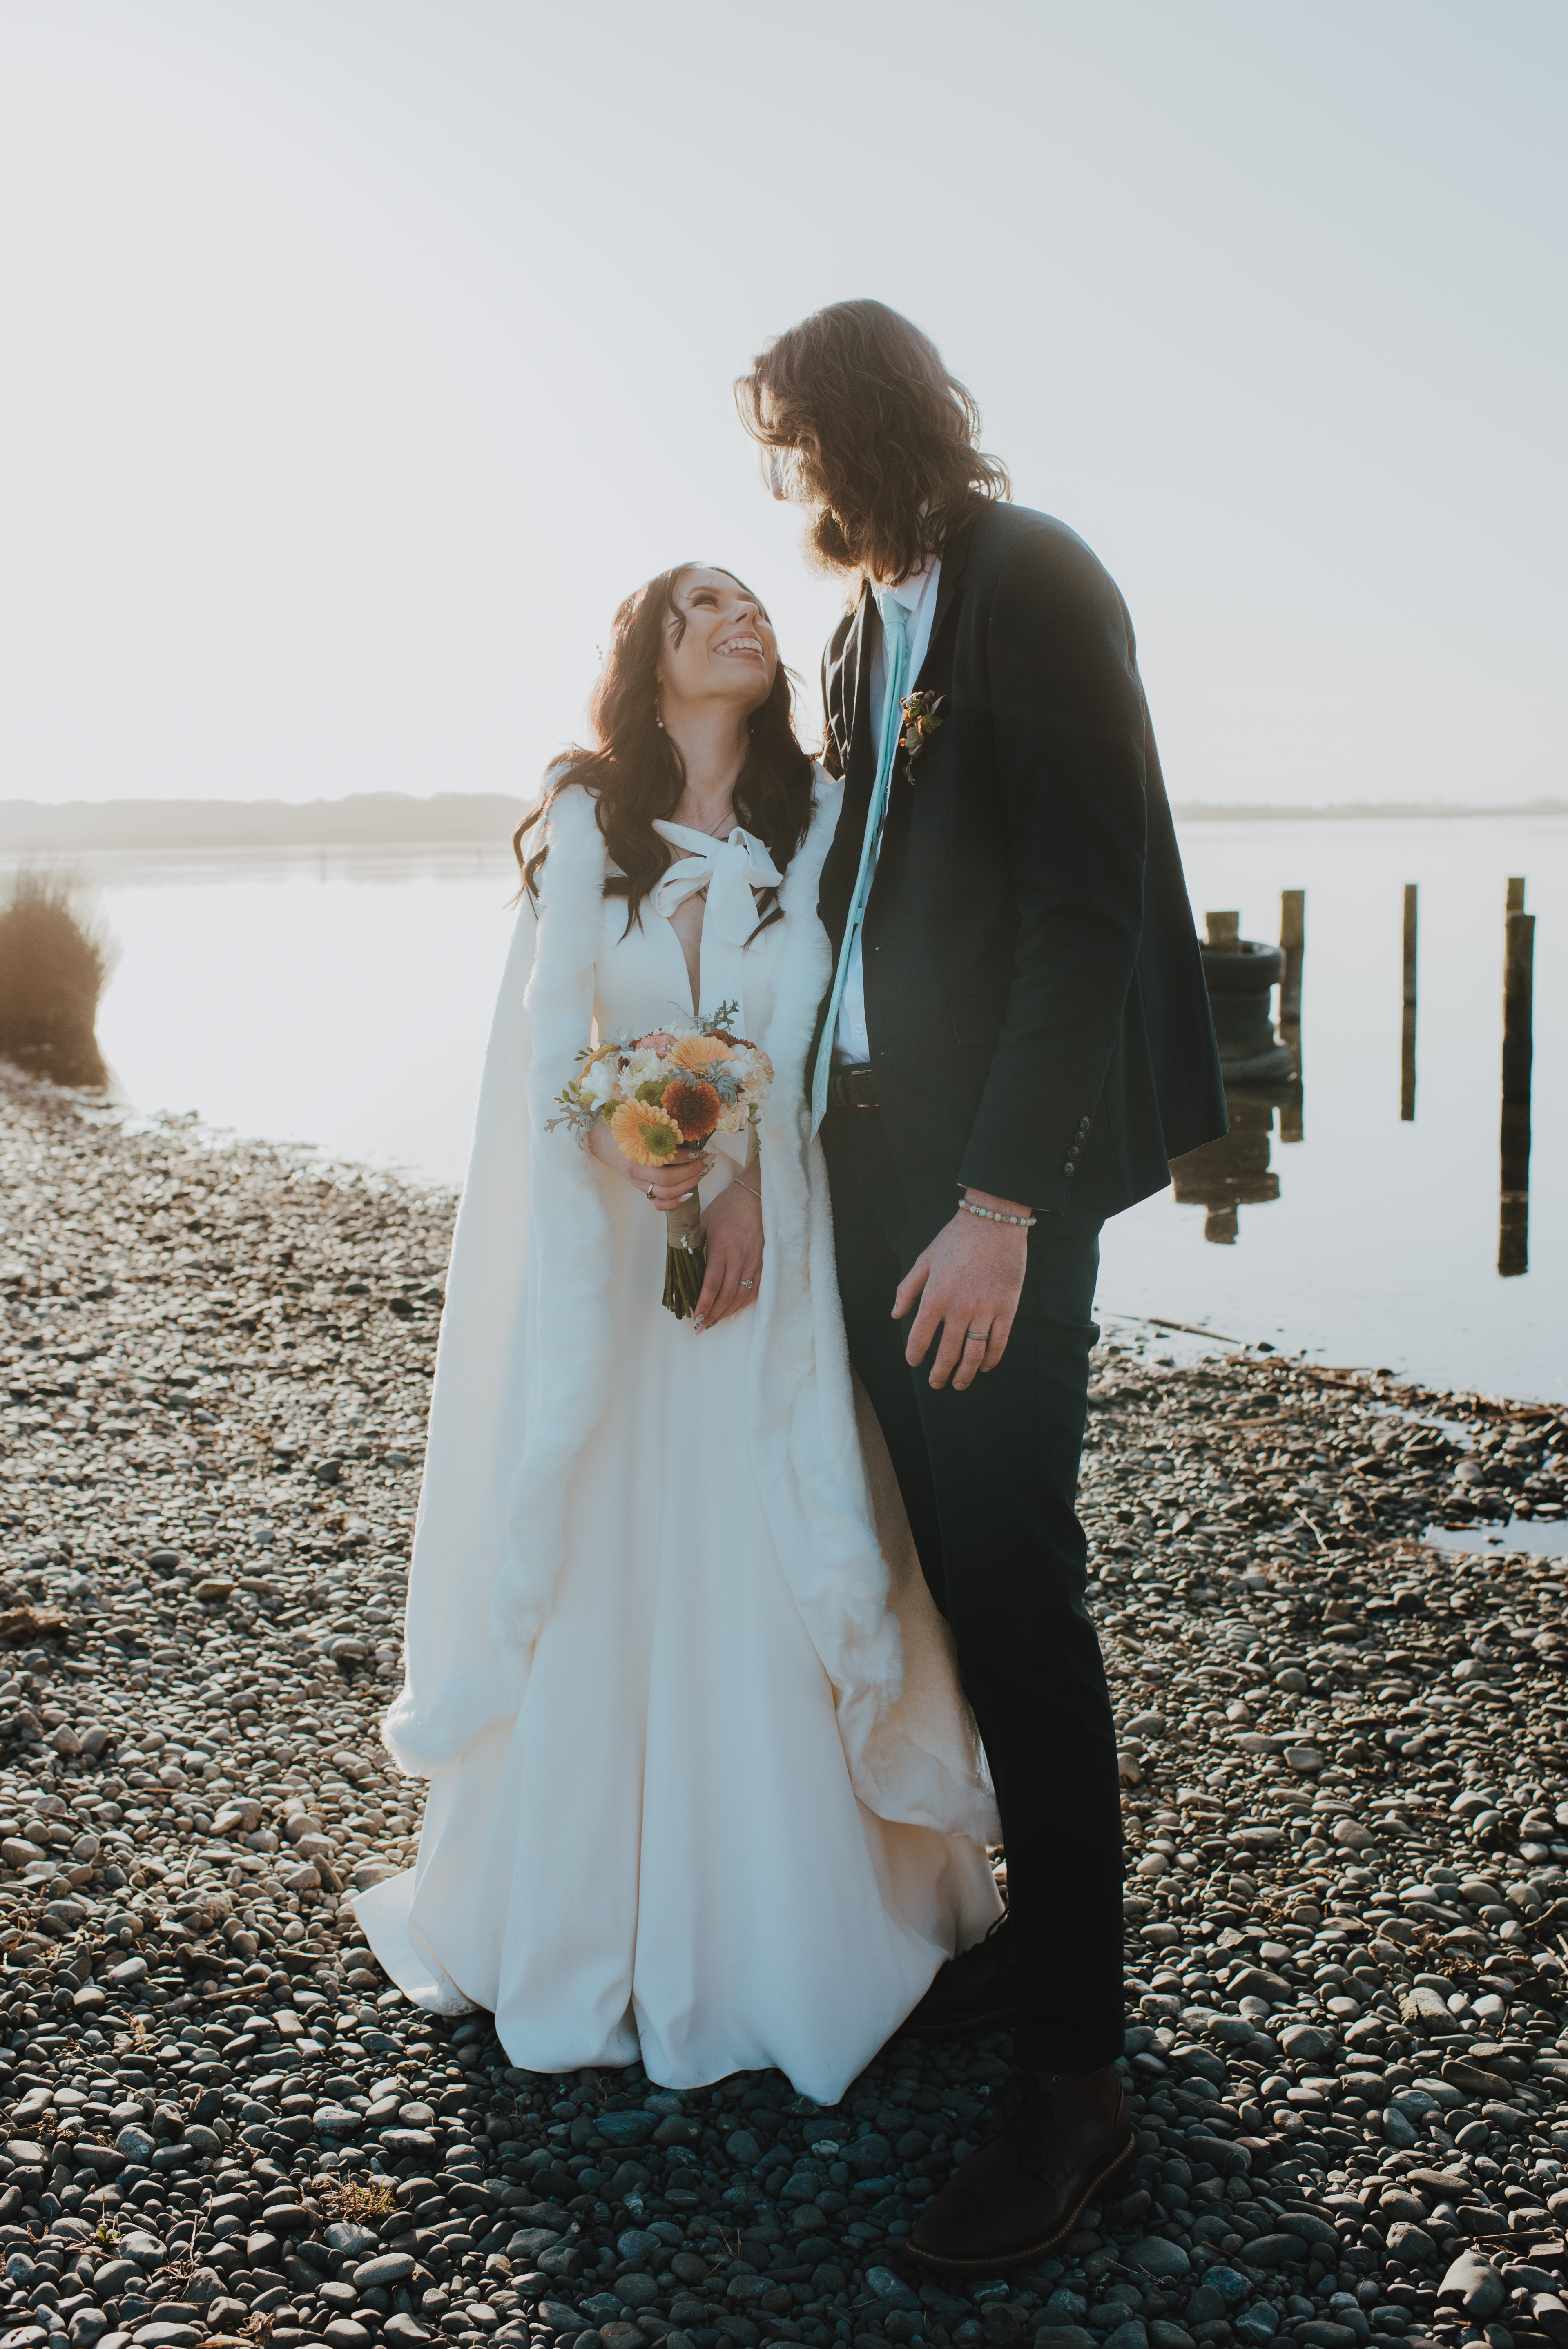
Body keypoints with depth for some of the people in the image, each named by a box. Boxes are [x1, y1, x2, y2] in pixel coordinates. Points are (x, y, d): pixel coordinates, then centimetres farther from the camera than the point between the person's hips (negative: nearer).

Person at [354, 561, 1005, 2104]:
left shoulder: (826, 824, 4)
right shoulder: (587, 827, 5)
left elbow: (818, 1030, -3)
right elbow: (550, 1028, -6)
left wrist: (747, 1181, -16)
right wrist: (643, 1153, -24)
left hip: (779, 1231, 0)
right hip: (610, 1227, 1)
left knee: (770, 1576, 1)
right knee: (594, 1568, 4)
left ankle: (782, 1925, 14)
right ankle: (572, 1918, 19)